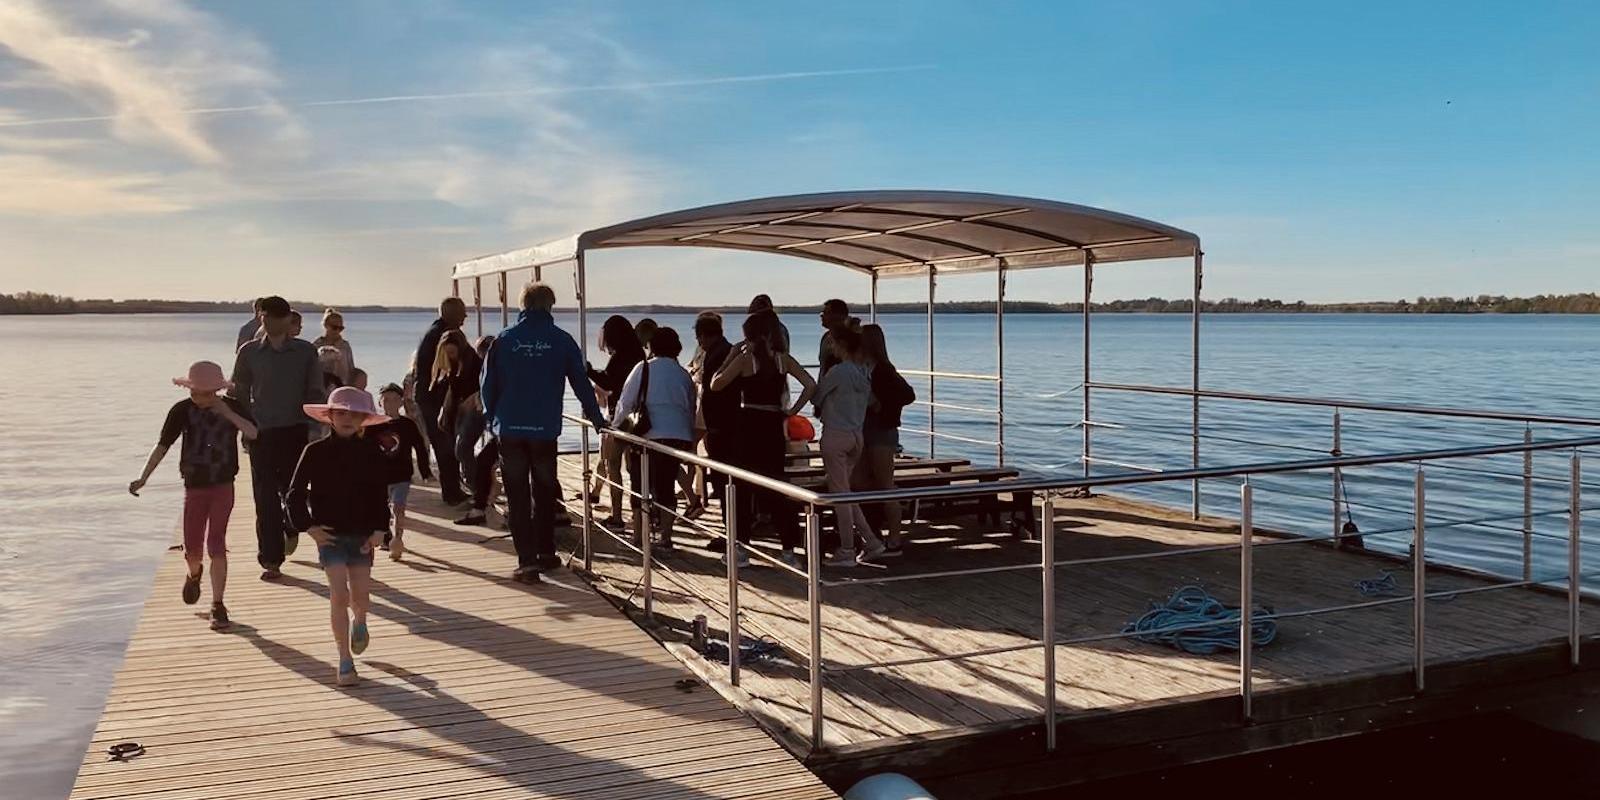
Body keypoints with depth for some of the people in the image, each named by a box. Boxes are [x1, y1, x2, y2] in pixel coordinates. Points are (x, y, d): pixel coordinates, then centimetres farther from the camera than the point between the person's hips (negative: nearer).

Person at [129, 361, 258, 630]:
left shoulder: (232, 407, -5)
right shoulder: (182, 410, -6)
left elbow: (253, 433, -19)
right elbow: (163, 445, -7)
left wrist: (227, 413, -29)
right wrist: (143, 477, -14)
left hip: (223, 486, -1)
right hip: (194, 487, 1)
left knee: (216, 546, -5)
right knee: (192, 549, 5)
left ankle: (218, 605, 4)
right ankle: (194, 573, 42)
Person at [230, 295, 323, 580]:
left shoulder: (306, 352, 2)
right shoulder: (249, 352, 3)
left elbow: (315, 393, 4)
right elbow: (240, 393, 9)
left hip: (296, 431, 0)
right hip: (262, 432, 0)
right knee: (265, 497, -1)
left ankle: (291, 527, 39)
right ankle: (270, 560, 4)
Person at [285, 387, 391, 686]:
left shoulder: (371, 453, -2)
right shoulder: (316, 452, -6)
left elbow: (381, 496, 3)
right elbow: (294, 495, -2)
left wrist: (379, 530, -8)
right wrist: (308, 527, -11)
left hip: (362, 534, 2)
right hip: (329, 534, -1)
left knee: (360, 596, 6)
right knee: (339, 595, -9)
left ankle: (359, 623, 43)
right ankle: (345, 661, 1)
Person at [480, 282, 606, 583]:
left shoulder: (504, 340, 0)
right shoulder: (562, 341, -1)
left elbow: (488, 383, 3)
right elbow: (581, 383, 3)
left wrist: (491, 418, 16)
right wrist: (597, 420, 12)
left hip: (509, 430, 0)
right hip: (545, 431, 0)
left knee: (518, 496, 4)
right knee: (544, 493, 16)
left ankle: (527, 561, 0)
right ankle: (546, 553, 25)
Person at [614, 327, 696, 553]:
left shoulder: (644, 368, 2)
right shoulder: (684, 374, 14)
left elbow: (626, 402, 1)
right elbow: (692, 410, 17)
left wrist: (614, 427, 14)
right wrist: (689, 438, 25)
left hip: (651, 435, -4)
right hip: (680, 437, 4)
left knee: (641, 484, 9)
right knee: (667, 485, 10)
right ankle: (666, 537, 9)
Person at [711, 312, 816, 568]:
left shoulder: (744, 360, -8)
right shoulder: (783, 359, 3)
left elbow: (715, 384, -8)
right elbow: (810, 385, -3)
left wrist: (731, 357, -2)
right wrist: (792, 411, 3)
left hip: (748, 426, -3)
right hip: (774, 426, 4)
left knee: (744, 487, 6)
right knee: (775, 486, 11)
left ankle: (741, 549, 9)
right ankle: (789, 549, 9)